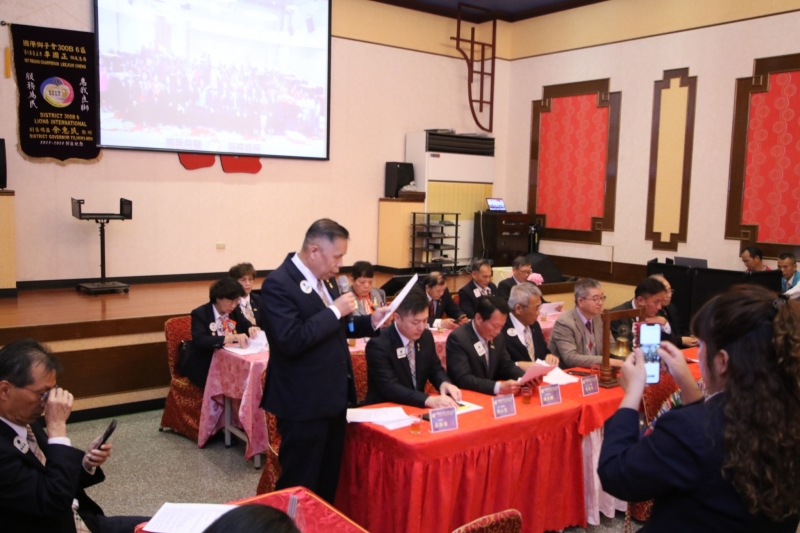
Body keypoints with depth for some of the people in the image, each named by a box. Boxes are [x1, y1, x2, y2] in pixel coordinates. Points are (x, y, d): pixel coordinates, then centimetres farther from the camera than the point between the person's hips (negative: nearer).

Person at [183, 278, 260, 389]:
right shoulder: (200, 314, -12)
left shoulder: (235, 311, 5)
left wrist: (251, 329, -13)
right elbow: (200, 341, -26)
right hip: (204, 366, -5)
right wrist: (231, 337, -38)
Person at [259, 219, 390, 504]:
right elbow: (291, 341, -29)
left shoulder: (324, 278, 7)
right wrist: (334, 311, -23)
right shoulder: (278, 284, -20)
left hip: (334, 397, 9)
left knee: (329, 478, 20)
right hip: (304, 403, -9)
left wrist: (370, 321, 3)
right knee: (299, 485, 6)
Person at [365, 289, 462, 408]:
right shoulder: (378, 345, -19)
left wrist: (444, 383, -11)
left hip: (418, 407, 6)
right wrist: (428, 400, -37)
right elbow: (389, 388, -26)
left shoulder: (426, 336, 0)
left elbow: (435, 369, 12)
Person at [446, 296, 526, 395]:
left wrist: (525, 379, -10)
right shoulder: (458, 339, -18)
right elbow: (463, 379, -24)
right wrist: (498, 387, -34)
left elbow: (507, 365, 10)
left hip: (490, 397, 5)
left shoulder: (497, 337, 2)